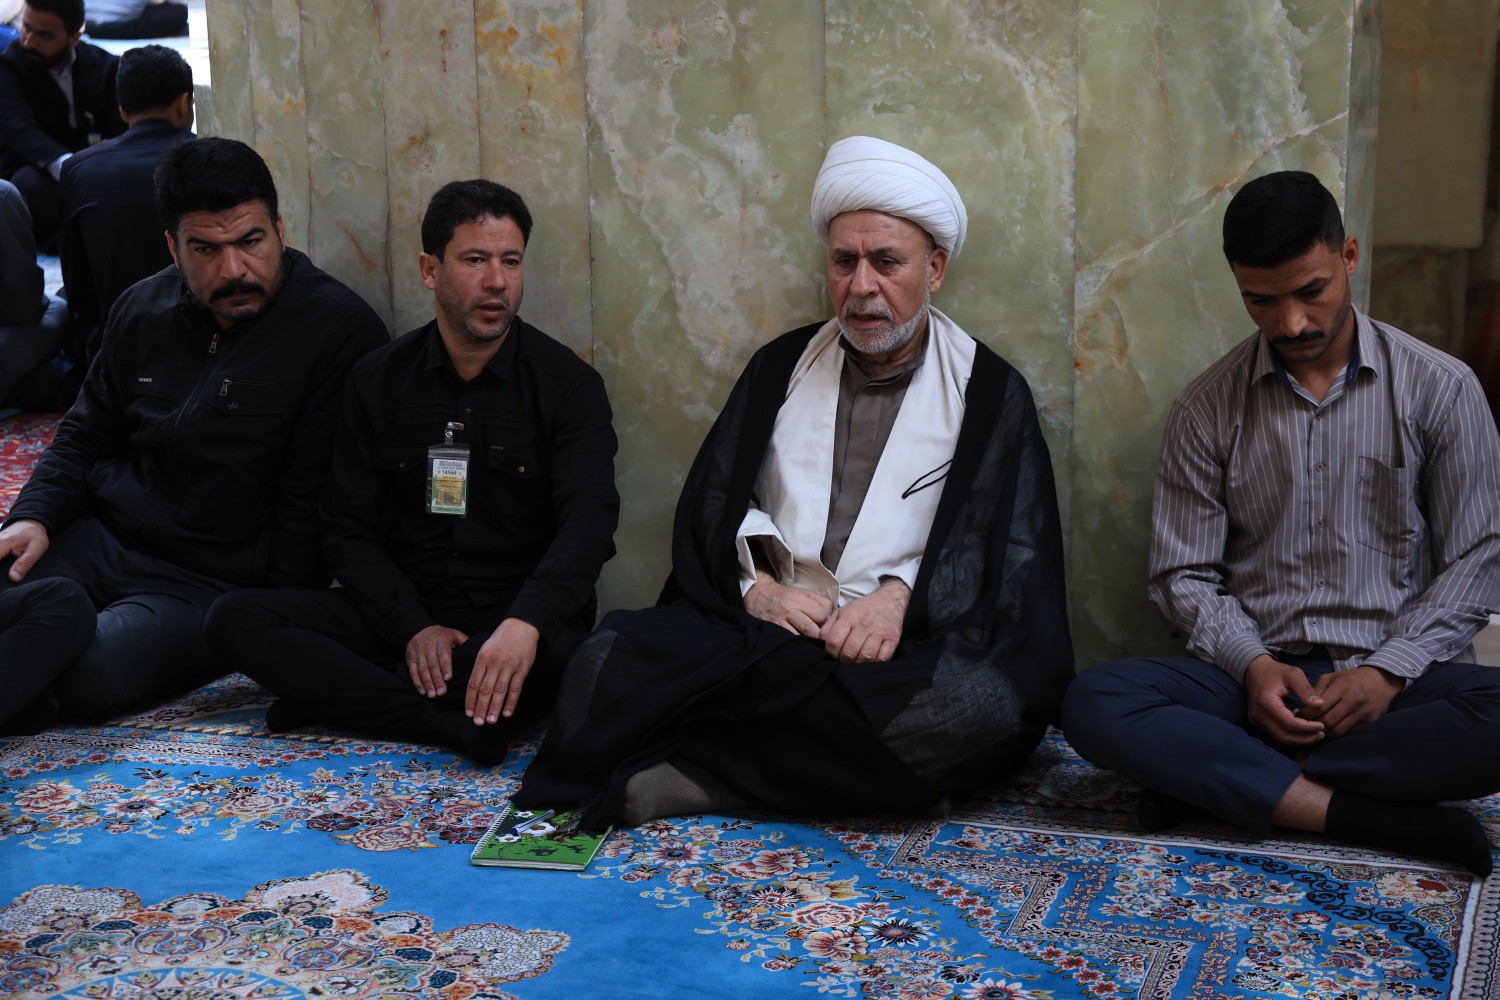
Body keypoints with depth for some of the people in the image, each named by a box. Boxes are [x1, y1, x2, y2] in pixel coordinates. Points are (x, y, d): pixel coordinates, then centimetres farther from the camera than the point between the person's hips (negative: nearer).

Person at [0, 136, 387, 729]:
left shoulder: (341, 330, -9)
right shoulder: (143, 310, 10)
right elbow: (85, 436, 20)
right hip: (99, 537, 4)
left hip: (213, 583, -4)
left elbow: (312, 503, -11)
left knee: (93, 678, -28)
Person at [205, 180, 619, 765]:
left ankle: (336, 696, -22)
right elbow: (349, 529, 6)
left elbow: (588, 520, -14)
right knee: (234, 619, -18)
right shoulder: (378, 381, 8)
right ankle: (454, 723, -29)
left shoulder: (568, 384, -1)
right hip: (400, 615, 3)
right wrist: (412, 628, -13)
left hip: (520, 622, -3)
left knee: (567, 652, -39)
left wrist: (525, 623, -35)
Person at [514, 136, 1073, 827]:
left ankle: (693, 774, -31)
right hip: (761, 629, 2)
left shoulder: (992, 394, 10)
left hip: (913, 646, -1)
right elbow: (711, 501, 13)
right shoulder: (781, 367, 18)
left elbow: (1013, 555, 2)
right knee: (609, 660, -25)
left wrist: (900, 597, -16)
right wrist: (755, 584, -8)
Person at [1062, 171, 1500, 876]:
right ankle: (1382, 819, -28)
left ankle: (1217, 777, -23)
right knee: (1093, 704, -27)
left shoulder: (1440, 389, 3)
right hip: (1254, 677, 1)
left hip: (1392, 677, 0)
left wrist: (1387, 672, -13)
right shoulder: (1206, 409, 6)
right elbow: (1183, 574, 6)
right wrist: (1253, 666, -13)